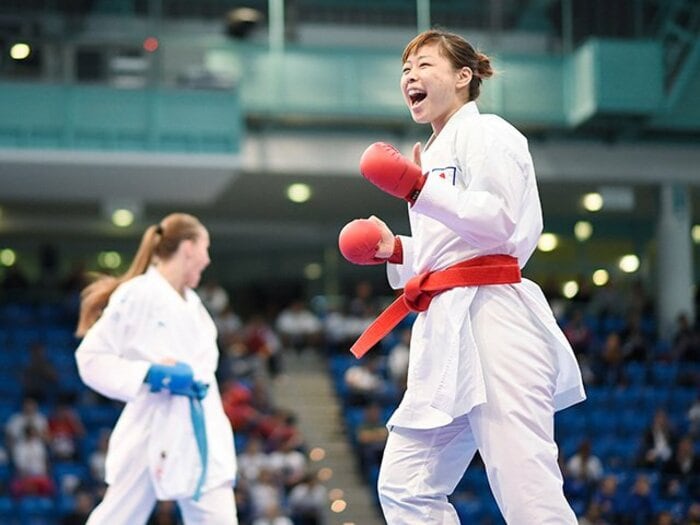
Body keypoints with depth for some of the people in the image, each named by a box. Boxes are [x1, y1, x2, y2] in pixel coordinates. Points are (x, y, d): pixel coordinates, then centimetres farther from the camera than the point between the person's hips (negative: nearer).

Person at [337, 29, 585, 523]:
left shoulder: (485, 133, -1)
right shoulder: (438, 151, 27)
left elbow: (499, 223, -14)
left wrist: (421, 190, -20)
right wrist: (395, 251, 17)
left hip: (491, 319, -10)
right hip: (448, 331, 10)